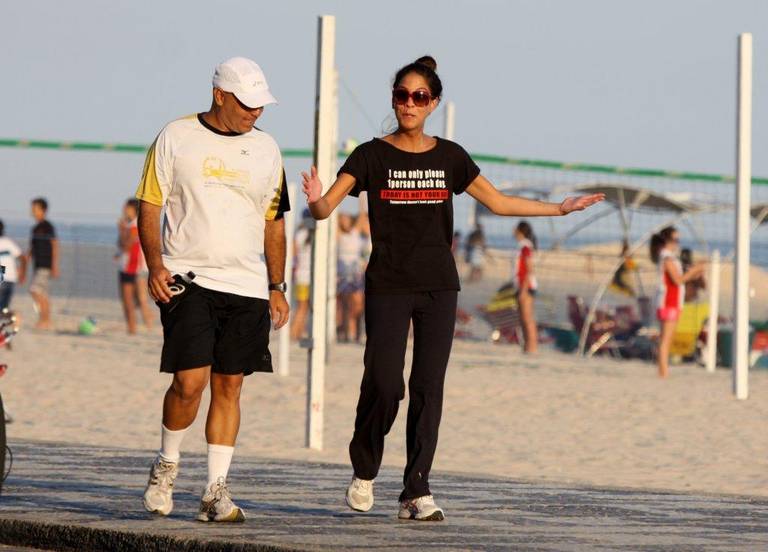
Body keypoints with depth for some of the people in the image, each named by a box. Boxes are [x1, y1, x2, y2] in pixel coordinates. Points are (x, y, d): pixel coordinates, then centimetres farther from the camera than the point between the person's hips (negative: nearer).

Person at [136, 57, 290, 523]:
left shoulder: (265, 149, 12)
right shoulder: (177, 138, 2)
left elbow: (274, 222, 18)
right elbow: (150, 207, 3)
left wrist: (277, 287, 14)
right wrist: (155, 264, -10)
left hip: (247, 286, 3)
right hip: (188, 279, -3)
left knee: (229, 386, 2)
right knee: (190, 381, -14)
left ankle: (217, 490, 6)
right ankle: (167, 466, 9)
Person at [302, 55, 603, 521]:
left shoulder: (449, 157, 8)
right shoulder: (372, 156, -1)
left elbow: (498, 202, 14)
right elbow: (325, 208, -10)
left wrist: (561, 208, 10)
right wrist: (316, 200, -34)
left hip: (438, 289, 3)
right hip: (387, 289, -3)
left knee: (428, 388, -2)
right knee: (384, 385, -11)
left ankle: (417, 492, 1)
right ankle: (365, 472, 14)